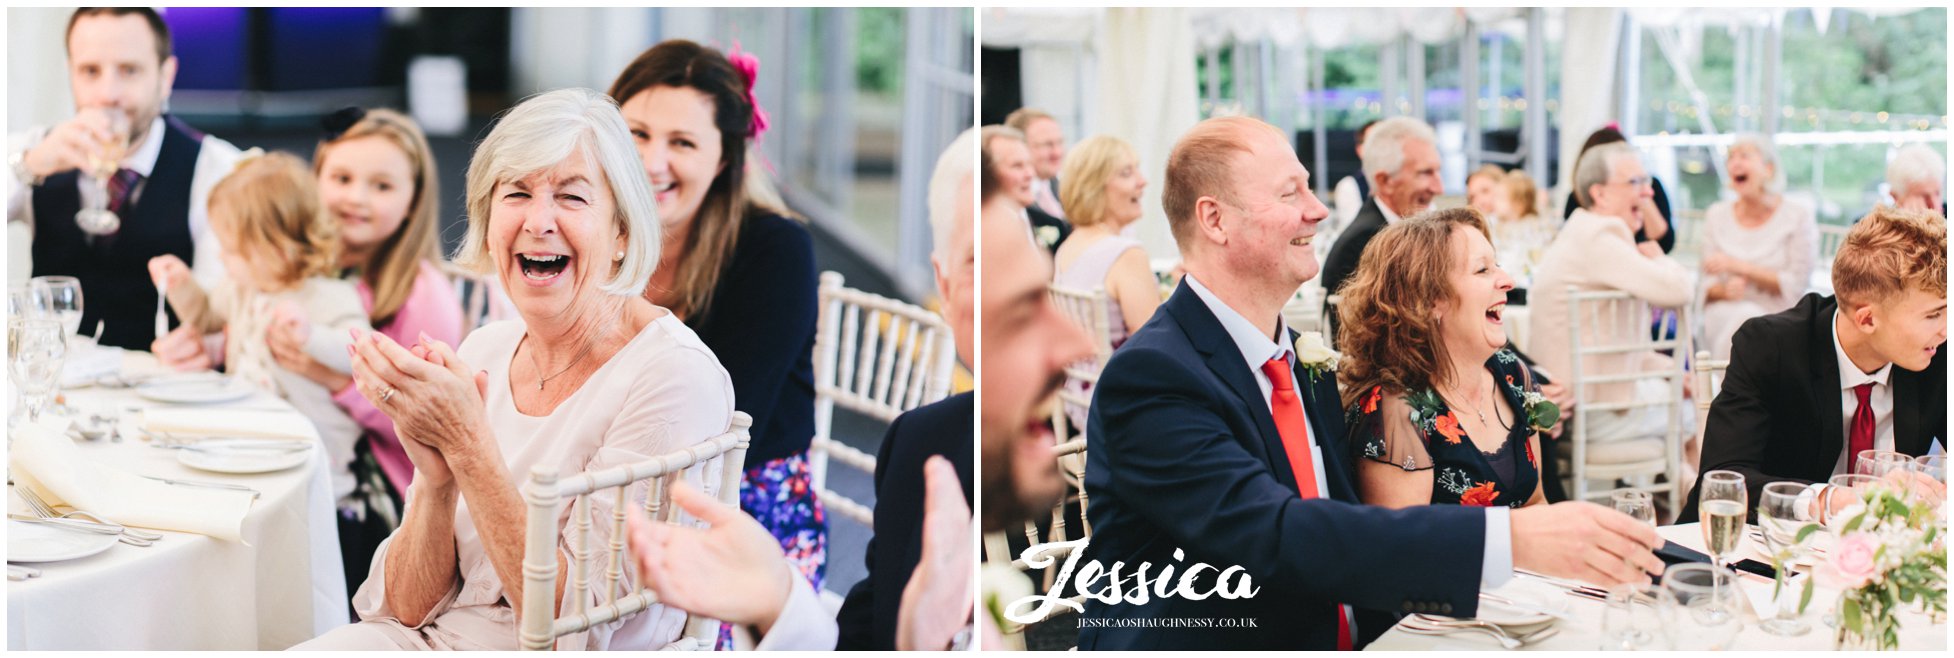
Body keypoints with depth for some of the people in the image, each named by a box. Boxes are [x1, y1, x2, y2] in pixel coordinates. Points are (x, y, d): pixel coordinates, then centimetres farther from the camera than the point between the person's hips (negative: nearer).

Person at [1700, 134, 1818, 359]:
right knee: (1747, 314, -34)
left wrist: (1739, 267, -13)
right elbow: (1707, 285, 7)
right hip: (1723, 316, 2)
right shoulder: (1717, 214, 10)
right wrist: (1725, 289, -17)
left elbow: (1795, 286, -5)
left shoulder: (1798, 215, 1)